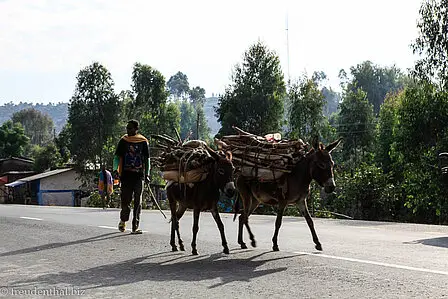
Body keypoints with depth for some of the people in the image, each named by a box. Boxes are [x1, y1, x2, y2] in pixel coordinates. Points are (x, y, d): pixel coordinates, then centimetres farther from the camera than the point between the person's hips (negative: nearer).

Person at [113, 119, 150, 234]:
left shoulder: (143, 141, 6)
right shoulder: (123, 141, 7)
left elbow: (147, 159, 12)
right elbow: (117, 156, 8)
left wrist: (147, 174, 7)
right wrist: (115, 169, -8)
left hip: (139, 175, 0)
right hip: (126, 174, 0)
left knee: (138, 201, -2)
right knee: (125, 200, -1)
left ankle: (135, 226, 1)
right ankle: (123, 220, 25)